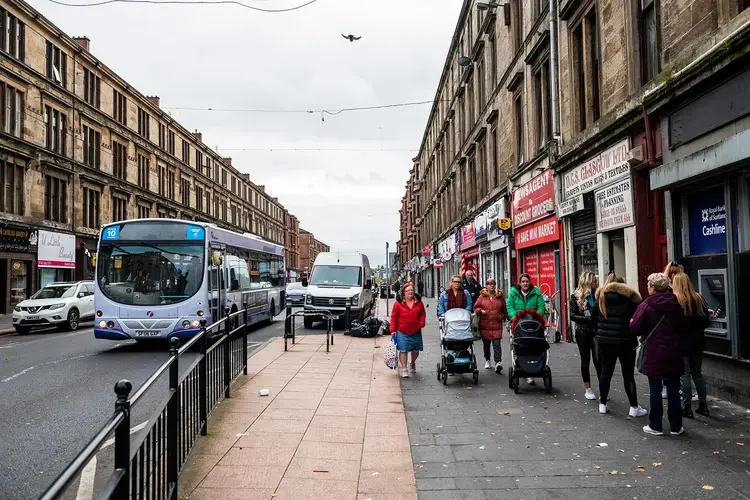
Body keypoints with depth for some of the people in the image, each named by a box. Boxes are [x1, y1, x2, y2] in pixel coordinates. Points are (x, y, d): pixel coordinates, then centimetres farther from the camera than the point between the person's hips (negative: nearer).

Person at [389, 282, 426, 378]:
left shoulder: (419, 303, 4)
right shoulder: (398, 304, -5)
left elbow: (423, 314, 14)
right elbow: (394, 317, -2)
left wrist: (422, 323, -2)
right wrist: (393, 330, -6)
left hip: (416, 332, 3)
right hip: (402, 332, -3)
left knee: (416, 350, 14)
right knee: (403, 350, -5)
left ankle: (413, 363, 42)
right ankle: (404, 369, 2)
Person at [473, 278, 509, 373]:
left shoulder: (500, 296, 8)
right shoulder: (482, 296, 4)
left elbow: (504, 309, 17)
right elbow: (476, 307, 6)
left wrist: (504, 317, 10)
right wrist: (481, 311, -11)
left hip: (497, 324, -1)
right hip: (485, 324, 1)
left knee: (497, 343, -10)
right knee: (486, 343, 12)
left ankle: (498, 362, -15)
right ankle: (487, 360, 30)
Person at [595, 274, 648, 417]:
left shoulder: (602, 296, 6)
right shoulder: (631, 297, -2)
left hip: (605, 340, 3)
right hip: (625, 341, -2)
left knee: (606, 372, 9)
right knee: (628, 374, 3)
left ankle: (602, 404, 14)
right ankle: (634, 407, 7)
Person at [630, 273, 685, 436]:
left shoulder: (646, 305, -13)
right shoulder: (676, 305, 3)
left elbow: (635, 327, -16)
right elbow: (682, 325, 12)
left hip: (654, 354, -4)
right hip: (673, 354, 4)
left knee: (655, 389, 5)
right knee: (673, 390, 11)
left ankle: (655, 426, 10)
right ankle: (676, 426, 17)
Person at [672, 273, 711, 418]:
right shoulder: (699, 299, 2)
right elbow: (706, 319, 4)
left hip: (681, 342, -5)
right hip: (698, 342, 5)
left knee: (685, 374, 1)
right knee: (697, 373, 15)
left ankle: (687, 408, 4)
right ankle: (703, 406, 20)